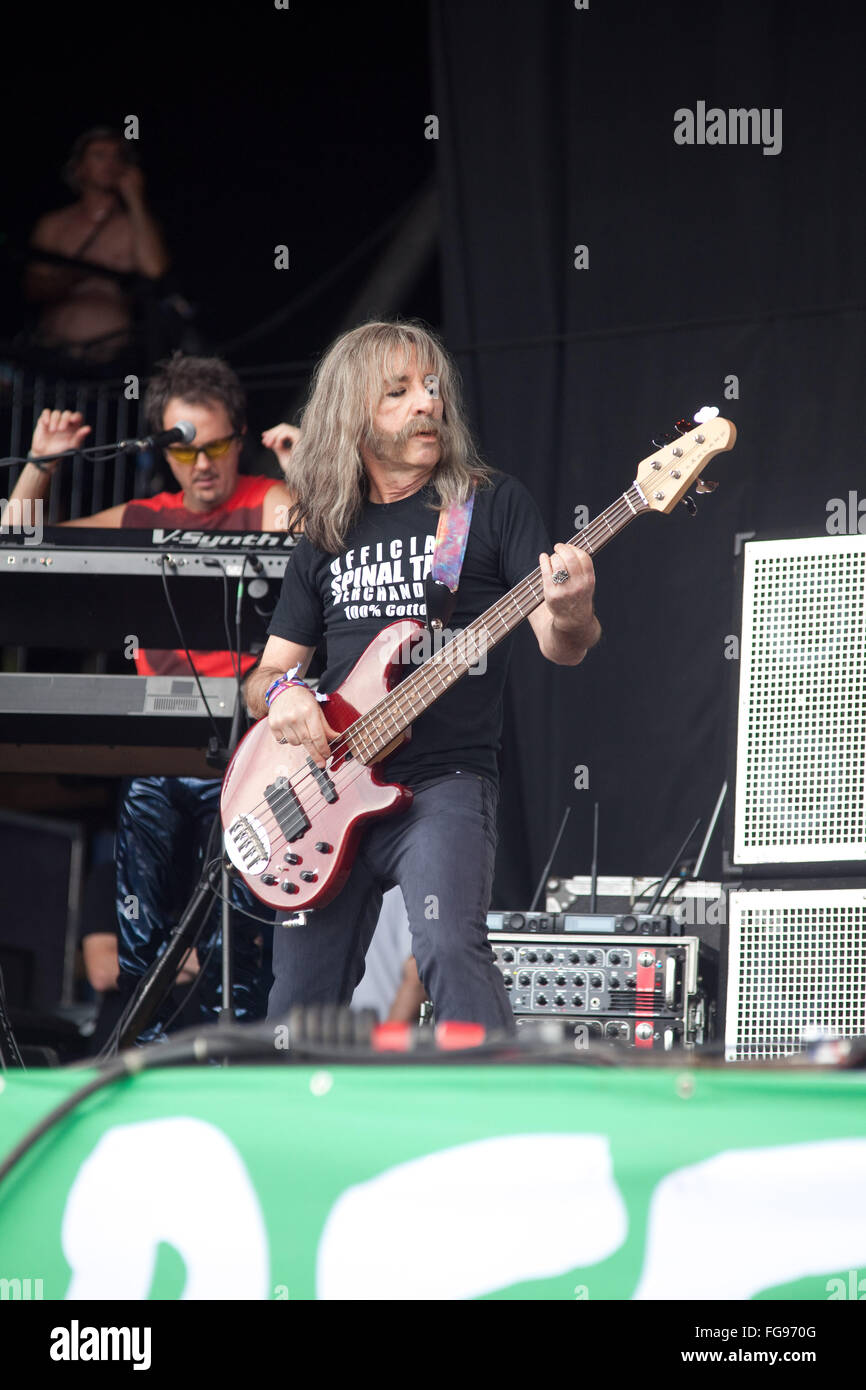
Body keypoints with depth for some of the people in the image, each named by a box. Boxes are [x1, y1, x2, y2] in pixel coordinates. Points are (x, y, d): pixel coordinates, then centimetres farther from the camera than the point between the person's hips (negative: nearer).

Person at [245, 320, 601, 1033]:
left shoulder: (493, 504, 4)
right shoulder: (326, 536, 14)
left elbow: (561, 647, -3)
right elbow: (265, 675, 19)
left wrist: (572, 618, -28)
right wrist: (280, 693, -6)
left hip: (445, 781, -5)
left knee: (450, 948, -29)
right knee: (300, 1005, 6)